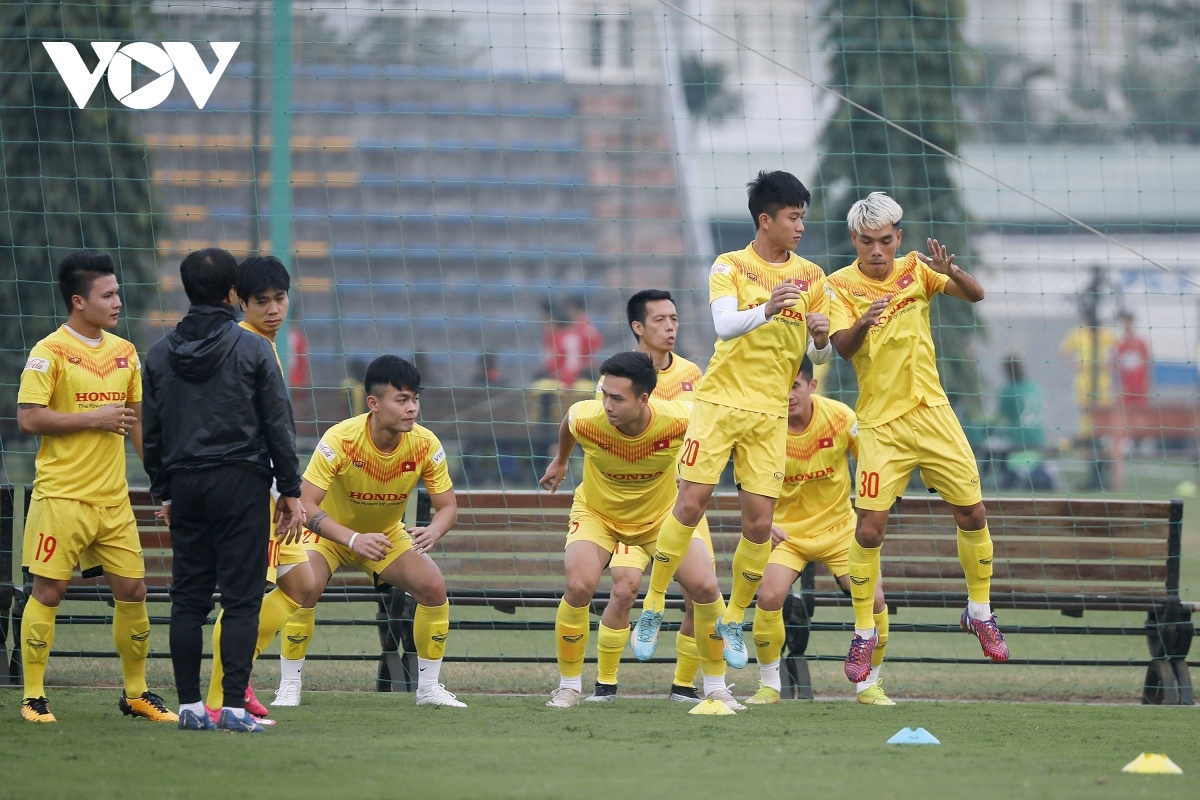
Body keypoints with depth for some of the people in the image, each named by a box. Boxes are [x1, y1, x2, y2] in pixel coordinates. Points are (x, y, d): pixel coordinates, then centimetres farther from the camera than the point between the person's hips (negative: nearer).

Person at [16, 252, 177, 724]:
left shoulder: (124, 352, 11)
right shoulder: (50, 352, -9)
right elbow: (29, 418, -15)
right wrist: (94, 419, -15)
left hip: (113, 499, 6)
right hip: (61, 497, -6)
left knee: (132, 590, 5)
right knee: (49, 591, -3)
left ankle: (135, 693, 18)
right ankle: (33, 698, 4)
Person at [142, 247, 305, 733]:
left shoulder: (160, 354, 6)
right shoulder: (252, 350, -5)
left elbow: (152, 432, 11)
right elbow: (279, 424, -4)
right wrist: (290, 490, 3)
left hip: (185, 486, 4)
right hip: (242, 483, -4)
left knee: (187, 598, 8)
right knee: (241, 599, -3)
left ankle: (189, 706, 7)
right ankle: (234, 706, -8)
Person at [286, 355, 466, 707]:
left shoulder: (425, 444, -21)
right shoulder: (340, 439, -32)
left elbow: (448, 507, -12)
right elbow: (305, 504, -33)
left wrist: (433, 532, -37)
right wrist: (353, 539, -47)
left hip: (388, 534, 3)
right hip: (331, 532, -3)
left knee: (434, 586, -15)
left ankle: (429, 687, 1)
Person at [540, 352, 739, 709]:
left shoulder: (680, 419, -31)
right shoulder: (585, 420, -30)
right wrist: (560, 462, 18)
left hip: (662, 514, 1)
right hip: (597, 513, -1)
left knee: (705, 587, -14)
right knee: (579, 587, -24)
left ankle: (716, 688, 5)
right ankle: (568, 686, -2)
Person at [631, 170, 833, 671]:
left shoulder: (810, 278, 9)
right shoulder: (730, 267, 0)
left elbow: (819, 356, 13)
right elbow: (724, 326, -18)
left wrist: (821, 339, -11)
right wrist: (766, 311, -37)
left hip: (770, 413, 3)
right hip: (720, 402, -3)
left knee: (759, 522, -2)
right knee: (690, 504, -8)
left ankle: (734, 621, 15)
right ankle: (652, 609, 3)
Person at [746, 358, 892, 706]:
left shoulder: (840, 417, -15)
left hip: (839, 527, 1)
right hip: (788, 529, -1)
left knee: (873, 598, -13)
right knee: (769, 596, -24)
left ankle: (869, 684, 9)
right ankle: (769, 685, -2)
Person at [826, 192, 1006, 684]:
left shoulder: (915, 270, 2)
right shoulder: (842, 285, -6)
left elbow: (975, 296, -9)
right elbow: (842, 347, -19)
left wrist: (951, 272, -30)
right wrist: (863, 322, -40)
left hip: (931, 413, 3)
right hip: (880, 424, -3)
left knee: (972, 514, 4)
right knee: (870, 527, -12)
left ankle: (979, 613, 24)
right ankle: (863, 635, 2)